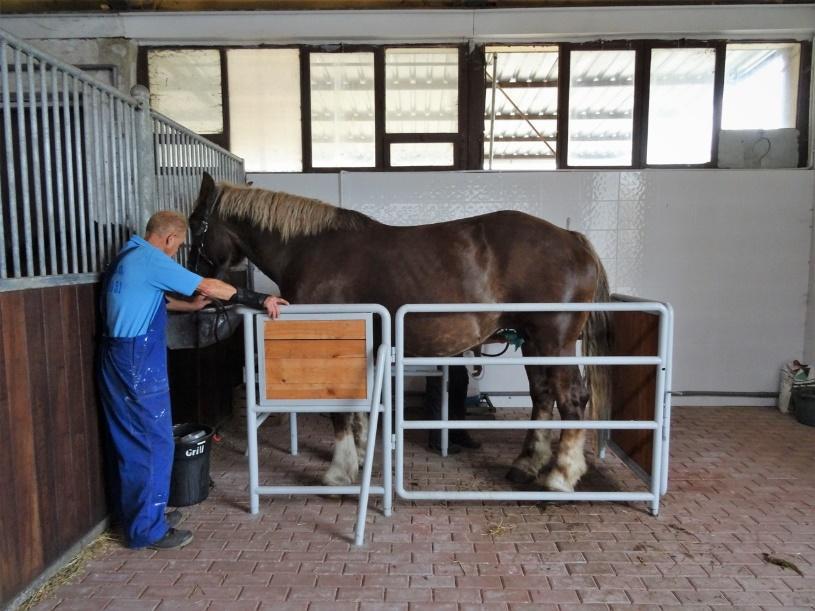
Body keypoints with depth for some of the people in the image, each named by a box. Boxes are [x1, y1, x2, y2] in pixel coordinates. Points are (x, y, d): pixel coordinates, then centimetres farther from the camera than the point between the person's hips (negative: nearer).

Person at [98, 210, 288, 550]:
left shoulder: (129, 258, 15)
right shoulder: (151, 259, -15)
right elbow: (208, 286, -17)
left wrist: (192, 306, 20)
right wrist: (260, 300, -12)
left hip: (118, 359, 10)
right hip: (139, 363, -10)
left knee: (131, 441, 17)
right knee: (154, 442, -2)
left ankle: (136, 514, 30)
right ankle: (148, 529, 8)